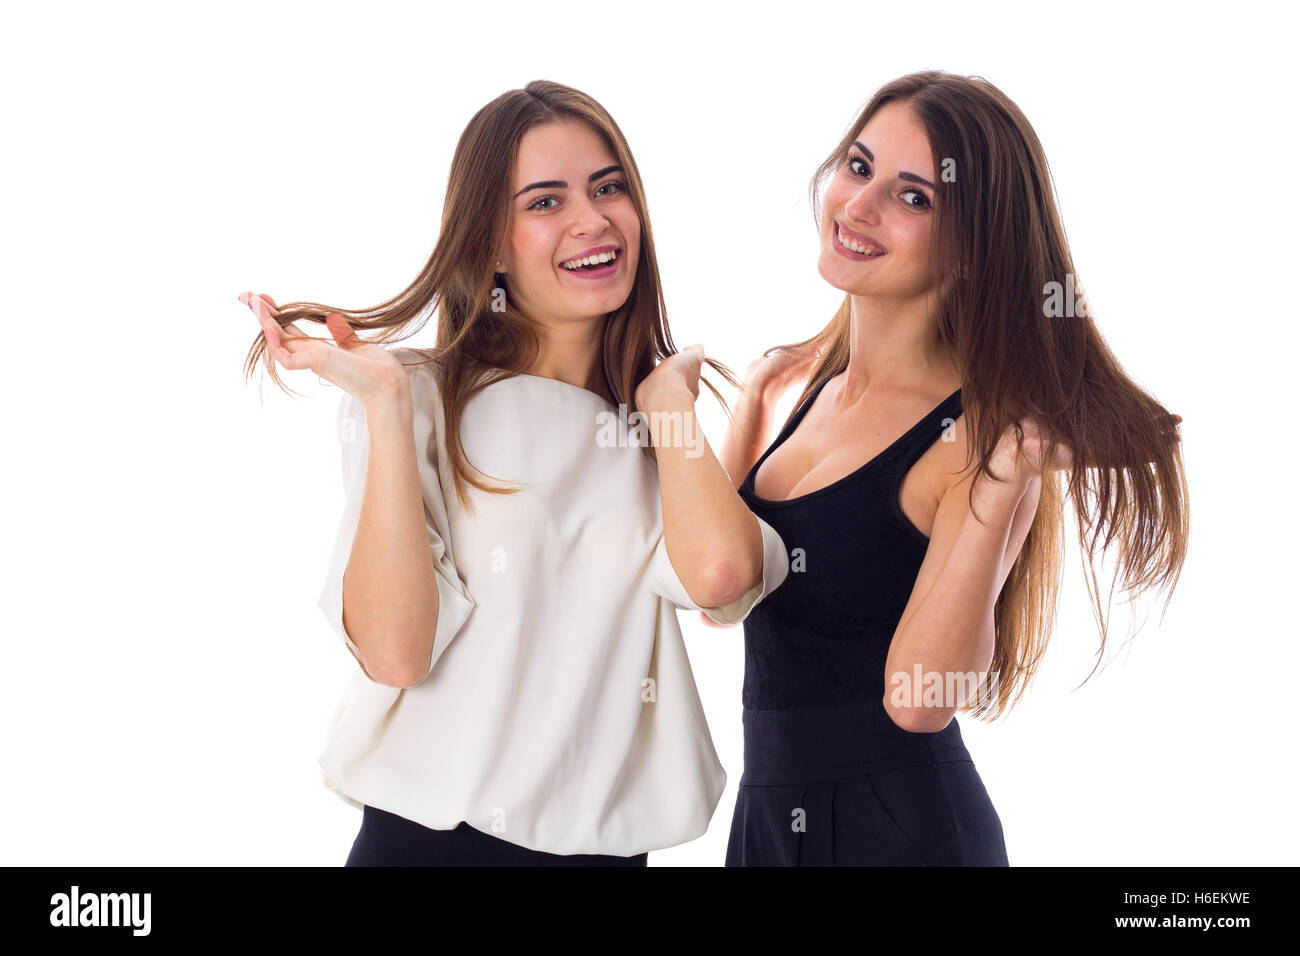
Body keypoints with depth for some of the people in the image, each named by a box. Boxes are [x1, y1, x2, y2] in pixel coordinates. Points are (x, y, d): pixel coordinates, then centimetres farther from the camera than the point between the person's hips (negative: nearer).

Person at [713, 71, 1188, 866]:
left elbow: (918, 699, -23)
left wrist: (996, 498, -31)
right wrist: (754, 400, 5)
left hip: (891, 824, -7)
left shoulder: (986, 435, -18)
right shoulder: (822, 379, 1)